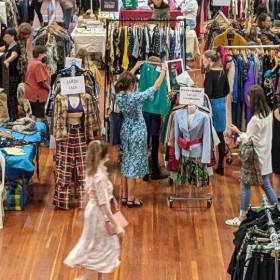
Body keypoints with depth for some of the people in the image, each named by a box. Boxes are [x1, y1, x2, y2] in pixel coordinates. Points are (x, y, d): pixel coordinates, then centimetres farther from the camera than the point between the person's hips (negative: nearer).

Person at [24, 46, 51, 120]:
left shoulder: (32, 62, 13)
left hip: (32, 93, 10)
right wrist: (50, 88, -10)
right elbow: (41, 81, -22)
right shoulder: (38, 64, -18)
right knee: (40, 116, -6)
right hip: (37, 94, -10)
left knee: (34, 116, 16)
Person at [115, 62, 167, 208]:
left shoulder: (119, 95, -5)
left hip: (126, 132, 7)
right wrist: (163, 71, -6)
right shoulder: (136, 97, -23)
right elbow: (155, 87, -17)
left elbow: (125, 79, 15)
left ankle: (124, 195, 22)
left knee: (127, 163, 16)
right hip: (136, 133, -7)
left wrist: (135, 68, 24)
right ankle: (131, 199, 5)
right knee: (134, 164, -1)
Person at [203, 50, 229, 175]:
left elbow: (208, 93, -21)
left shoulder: (209, 73, -16)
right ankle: (220, 165, 15)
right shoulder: (222, 72, 7)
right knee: (220, 135, 11)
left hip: (212, 105, -7)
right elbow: (227, 90, 17)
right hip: (221, 104, 7)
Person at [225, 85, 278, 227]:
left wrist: (238, 131, -3)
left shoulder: (255, 119, -25)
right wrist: (242, 134, 8)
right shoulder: (268, 113, 1)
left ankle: (242, 217, 10)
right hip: (265, 155, 8)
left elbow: (248, 140, -16)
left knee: (245, 186, 2)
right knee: (266, 184, 19)